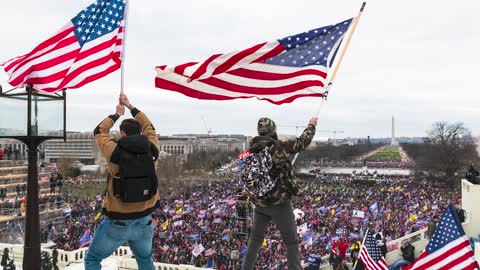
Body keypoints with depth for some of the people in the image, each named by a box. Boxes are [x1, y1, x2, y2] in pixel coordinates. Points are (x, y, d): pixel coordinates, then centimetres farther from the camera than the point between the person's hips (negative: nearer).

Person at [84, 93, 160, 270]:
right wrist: (130, 106, 23)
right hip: (144, 221, 4)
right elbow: (149, 127, 15)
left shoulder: (116, 152, -14)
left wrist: (117, 114, 19)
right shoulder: (151, 150, -5)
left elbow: (99, 131, 6)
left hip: (117, 222, -4)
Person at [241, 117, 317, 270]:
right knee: (291, 242, 5)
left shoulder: (252, 150, -1)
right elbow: (302, 142, -3)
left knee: (255, 238, 22)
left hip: (260, 202, 5)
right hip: (279, 203, -5)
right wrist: (311, 125, 14)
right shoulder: (280, 146, -15)